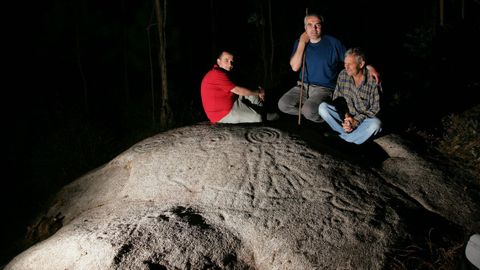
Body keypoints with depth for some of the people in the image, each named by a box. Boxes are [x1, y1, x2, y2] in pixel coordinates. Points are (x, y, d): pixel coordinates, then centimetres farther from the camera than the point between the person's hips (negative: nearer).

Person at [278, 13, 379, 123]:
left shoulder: (333, 43, -3)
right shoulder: (299, 42, 5)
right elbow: (295, 67, -7)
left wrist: (369, 67, -19)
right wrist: (302, 43, -10)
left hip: (324, 89, -4)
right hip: (303, 86, 4)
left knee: (309, 111, -30)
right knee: (283, 104, -19)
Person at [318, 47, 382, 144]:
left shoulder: (373, 80, -16)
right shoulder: (343, 75, -5)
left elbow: (375, 108, -12)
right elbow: (337, 99, 0)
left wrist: (356, 121, -21)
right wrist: (346, 116, -17)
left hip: (364, 119, -3)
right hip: (344, 116, 3)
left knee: (376, 123, -35)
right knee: (322, 107, -19)